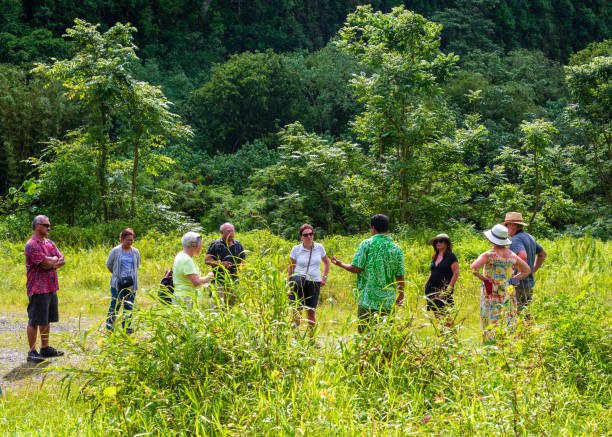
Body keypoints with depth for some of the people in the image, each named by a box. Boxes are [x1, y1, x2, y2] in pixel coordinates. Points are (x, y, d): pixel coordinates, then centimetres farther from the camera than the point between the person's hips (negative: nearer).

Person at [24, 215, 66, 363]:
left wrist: (51, 263, -11)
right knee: (34, 321, -2)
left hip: (51, 288, 8)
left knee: (46, 320, 15)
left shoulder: (50, 243, 13)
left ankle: (45, 348, 24)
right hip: (38, 289, -8)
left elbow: (62, 260, 7)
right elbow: (47, 264, -22)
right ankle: (32, 352, 3)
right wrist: (54, 259, -2)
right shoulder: (32, 245, -15)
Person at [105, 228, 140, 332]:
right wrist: (117, 275, 10)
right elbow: (109, 265, 6)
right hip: (117, 284, -3)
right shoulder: (115, 251, -5)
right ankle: (109, 327, 3)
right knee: (115, 305, -4)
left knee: (129, 306, 9)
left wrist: (131, 275, 9)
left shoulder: (135, 252, 5)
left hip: (131, 284, 4)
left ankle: (127, 328, 19)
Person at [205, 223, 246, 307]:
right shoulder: (215, 245, -1)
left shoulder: (238, 245, 12)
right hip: (220, 280, -4)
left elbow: (243, 260, 19)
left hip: (235, 280, 4)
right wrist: (220, 264, -17)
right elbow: (207, 260, -4)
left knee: (234, 303, 8)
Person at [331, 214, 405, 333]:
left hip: (368, 298, -3)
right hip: (388, 301, 3)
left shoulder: (366, 244, -5)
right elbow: (400, 276, 4)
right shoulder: (396, 249, 4)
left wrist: (340, 264, 9)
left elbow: (356, 268, -9)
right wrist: (401, 295, 18)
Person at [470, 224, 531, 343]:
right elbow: (527, 270, 16)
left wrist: (483, 278, -10)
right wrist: (512, 279, 12)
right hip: (508, 295, 4)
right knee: (508, 326, 8)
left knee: (491, 325, -2)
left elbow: (473, 267, -23)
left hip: (492, 295, -4)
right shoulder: (512, 255, 5)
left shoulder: (489, 255, -10)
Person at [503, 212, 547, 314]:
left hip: (519, 284, -9)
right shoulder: (530, 238, 14)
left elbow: (523, 256, -33)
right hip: (530, 283, 9)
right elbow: (543, 254, 27)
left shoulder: (516, 239, -15)